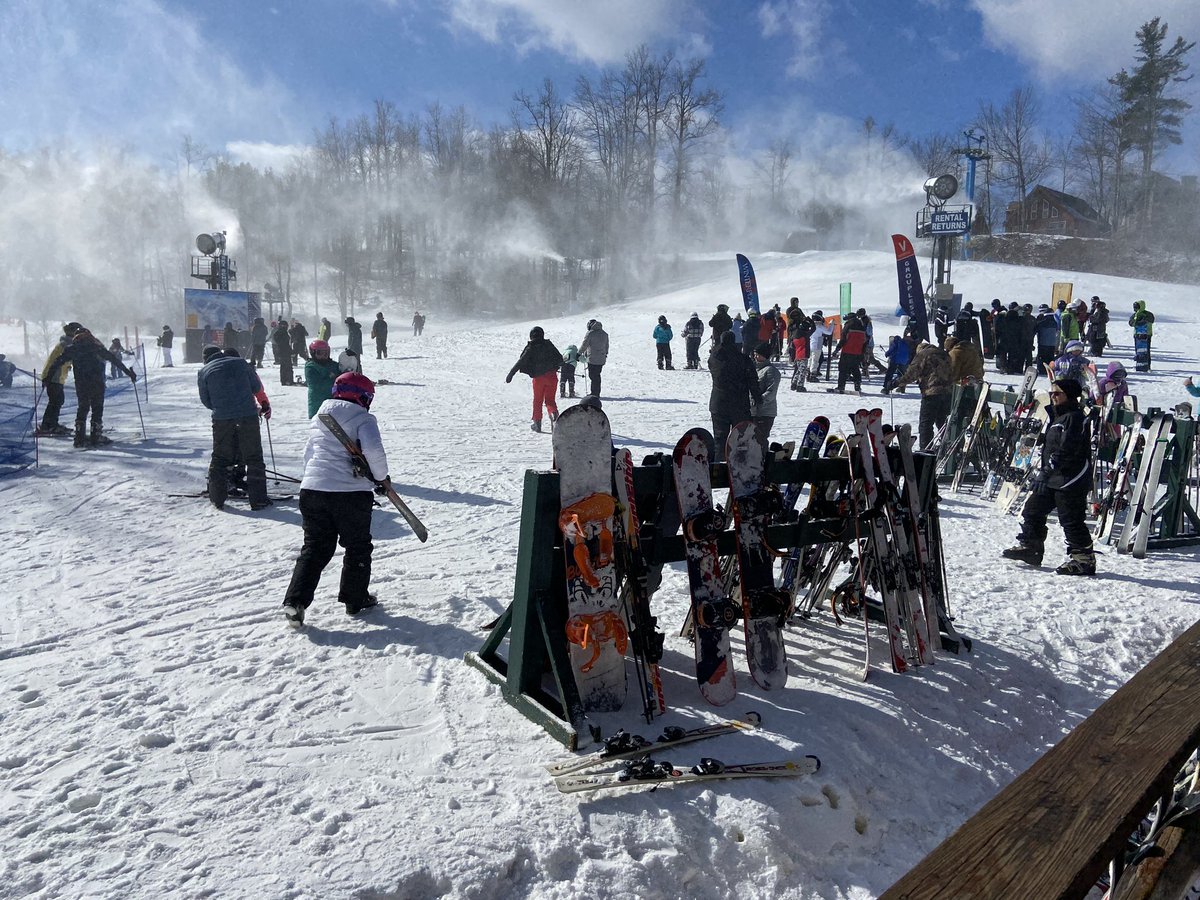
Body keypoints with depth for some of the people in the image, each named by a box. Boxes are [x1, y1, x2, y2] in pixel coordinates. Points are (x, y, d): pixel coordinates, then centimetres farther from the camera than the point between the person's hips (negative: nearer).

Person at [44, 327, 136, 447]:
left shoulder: (71, 349, 10)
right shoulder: (96, 346, 5)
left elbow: (57, 363, 9)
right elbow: (113, 359, 3)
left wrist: (47, 378, 15)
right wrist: (128, 372, 5)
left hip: (81, 384, 2)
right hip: (97, 383, -2)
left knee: (82, 407, 14)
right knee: (97, 408, 5)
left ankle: (80, 437, 7)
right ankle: (96, 436, 0)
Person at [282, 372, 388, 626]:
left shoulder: (318, 419, 17)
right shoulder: (363, 419, -3)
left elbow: (308, 454, 23)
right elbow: (373, 450, -19)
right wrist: (381, 477, -3)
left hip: (312, 489, 5)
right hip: (351, 492, -5)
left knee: (314, 548, 12)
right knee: (358, 547, 14)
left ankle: (295, 601, -1)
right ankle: (355, 600, 22)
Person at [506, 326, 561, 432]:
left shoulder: (530, 348, -4)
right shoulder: (549, 345, 4)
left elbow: (520, 362, -10)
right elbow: (560, 359, 8)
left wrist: (510, 374, -9)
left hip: (538, 377, -2)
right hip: (552, 376, 2)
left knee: (537, 400, 14)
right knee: (550, 399, 9)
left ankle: (537, 423, 14)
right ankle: (554, 412, -21)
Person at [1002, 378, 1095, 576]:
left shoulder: (1075, 418, -14)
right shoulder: (1056, 416, 17)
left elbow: (1065, 450, -23)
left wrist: (1047, 470, -24)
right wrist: (1043, 471, 18)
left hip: (1070, 479, -10)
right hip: (1051, 478, 10)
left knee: (1071, 521, -5)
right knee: (1032, 510, 13)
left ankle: (1083, 559, 6)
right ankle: (1029, 548, 25)